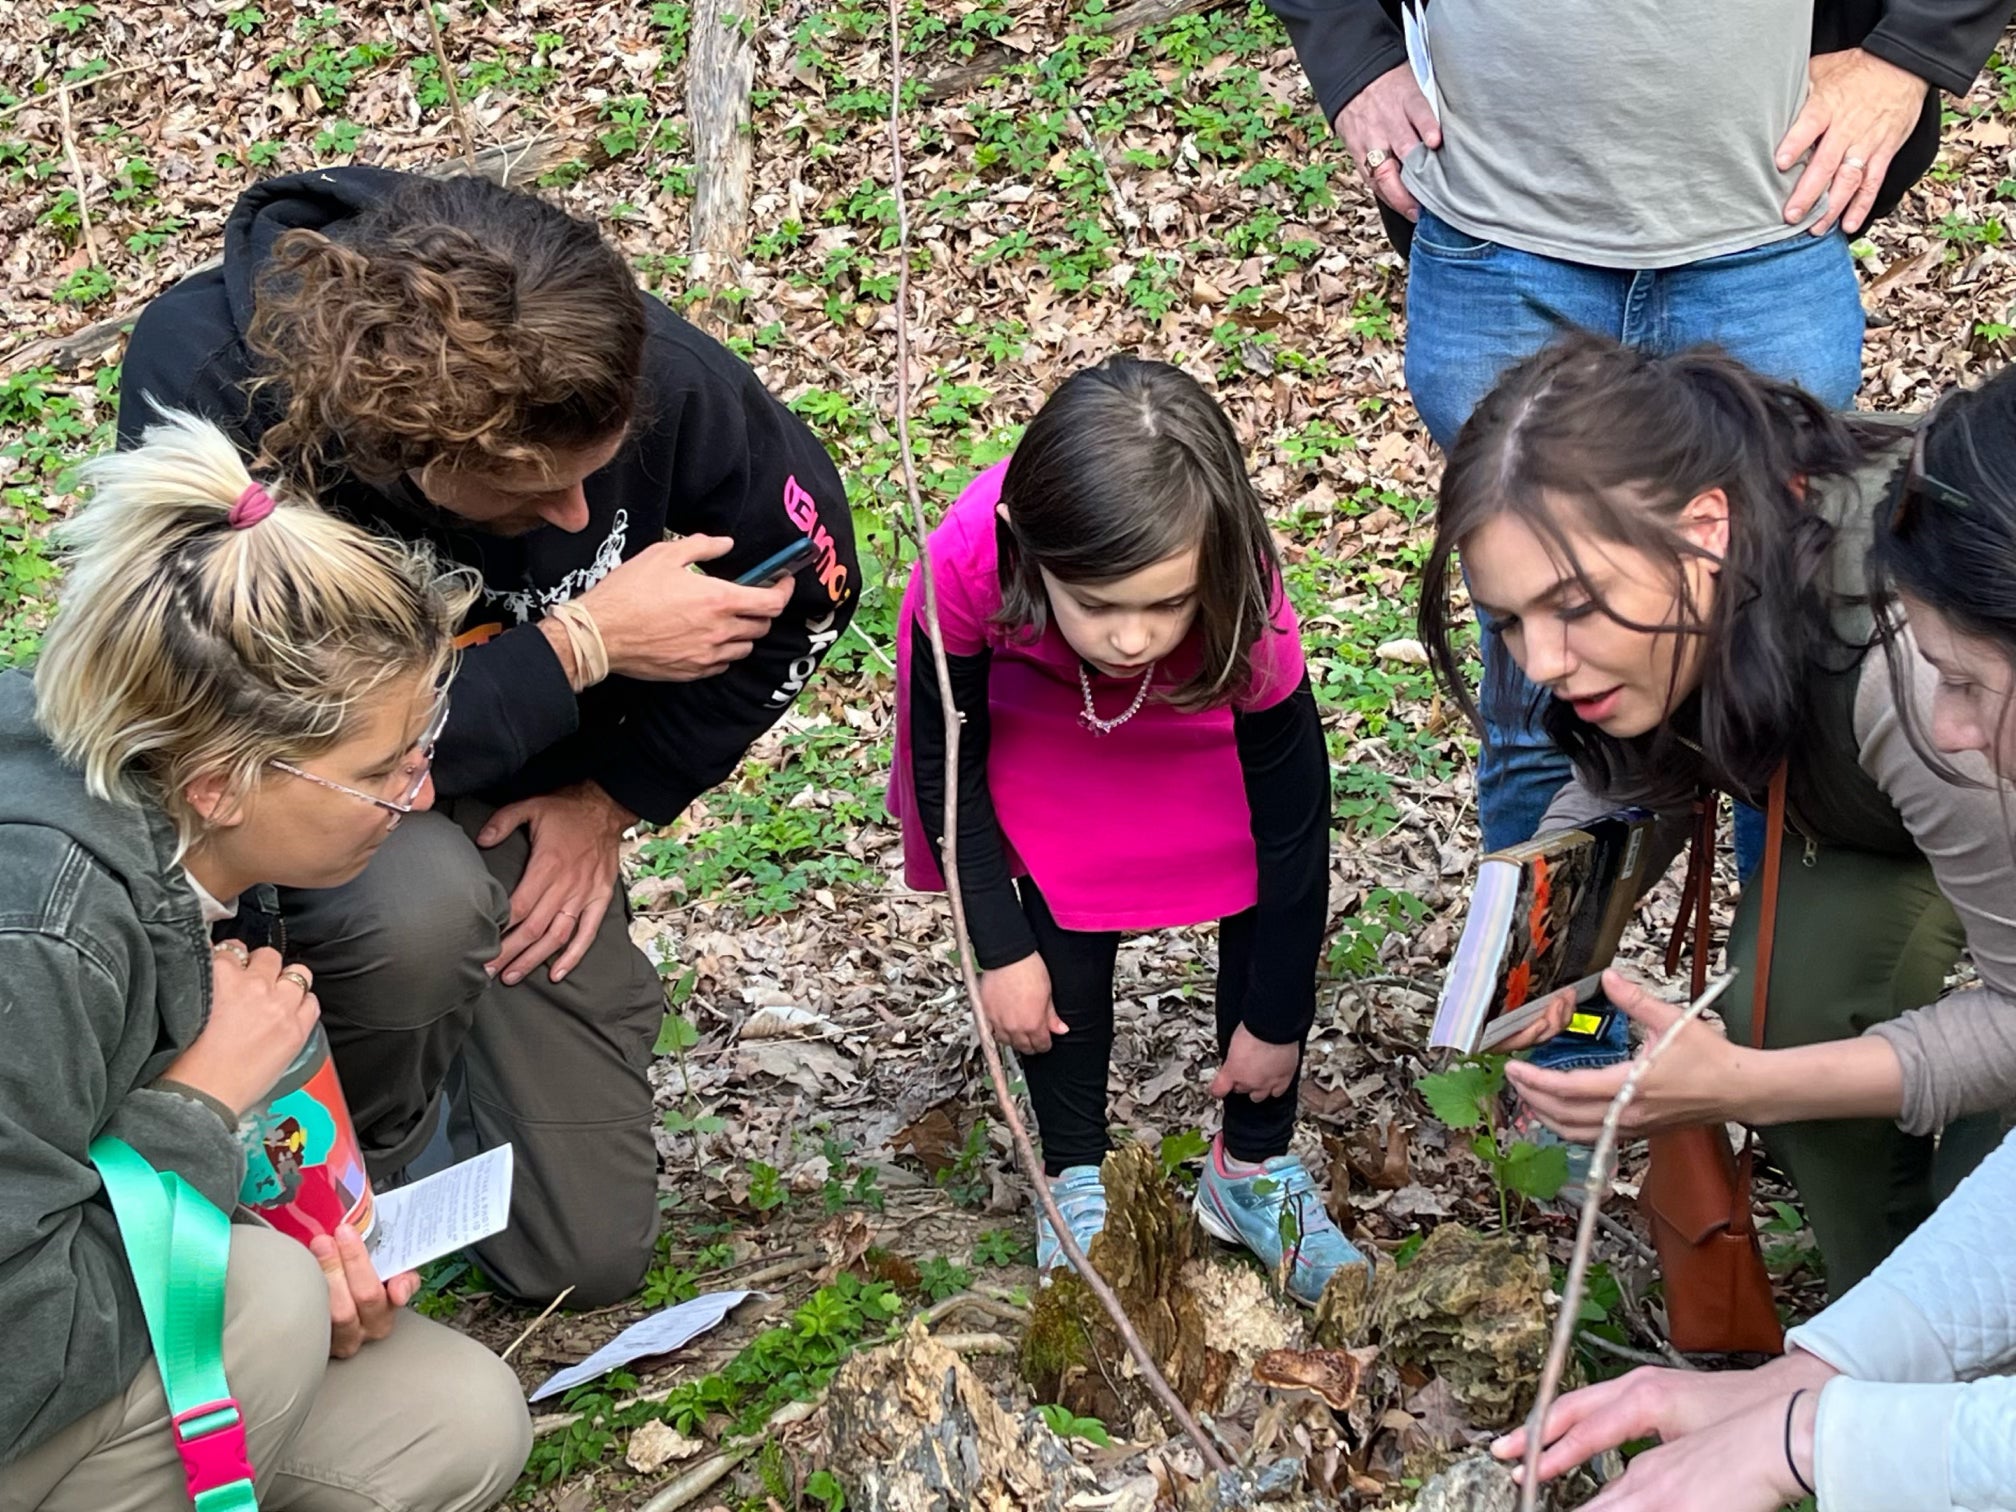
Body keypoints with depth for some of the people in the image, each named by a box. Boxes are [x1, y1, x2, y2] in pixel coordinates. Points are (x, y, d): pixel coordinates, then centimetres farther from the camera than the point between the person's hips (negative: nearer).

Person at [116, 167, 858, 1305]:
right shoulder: (200, 384, -35)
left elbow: (810, 577, -8)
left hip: (523, 814, 3)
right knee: (416, 900, -39)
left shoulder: (644, 371, -27)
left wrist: (610, 799, -9)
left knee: (588, 1256, 0)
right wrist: (587, 642, -33)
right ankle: (366, 1157, -5)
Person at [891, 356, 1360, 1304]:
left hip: (1198, 707, 1)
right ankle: (1076, 1180, 9)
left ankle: (1254, 1170, 10)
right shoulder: (967, 566, -42)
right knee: (1063, 926, -14)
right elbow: (945, 764, -21)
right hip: (1025, 705, 0)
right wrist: (999, 948, -17)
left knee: (1280, 889, -11)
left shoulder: (1243, 604, -40)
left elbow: (1293, 816, -24)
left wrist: (1275, 1019, -14)